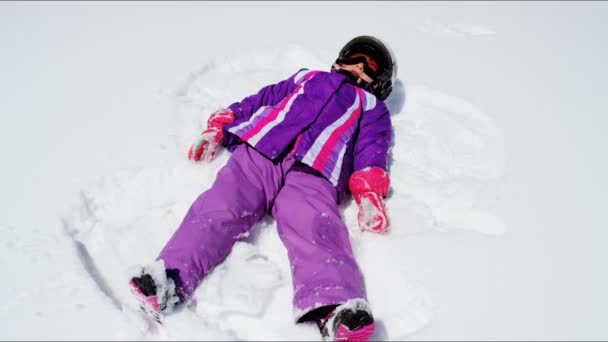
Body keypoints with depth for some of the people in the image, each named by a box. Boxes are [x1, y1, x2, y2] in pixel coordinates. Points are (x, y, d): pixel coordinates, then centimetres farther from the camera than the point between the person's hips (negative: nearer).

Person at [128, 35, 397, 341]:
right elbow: (260, 100, 35)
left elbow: (371, 150, 14)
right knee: (217, 211, -24)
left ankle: (336, 311, -57)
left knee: (317, 235, -32)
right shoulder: (307, 78, 40)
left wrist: (369, 192, -7)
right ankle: (167, 280, -41)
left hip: (312, 175, -3)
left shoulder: (372, 108, 32)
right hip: (256, 155, 3)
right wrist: (217, 128, 20)